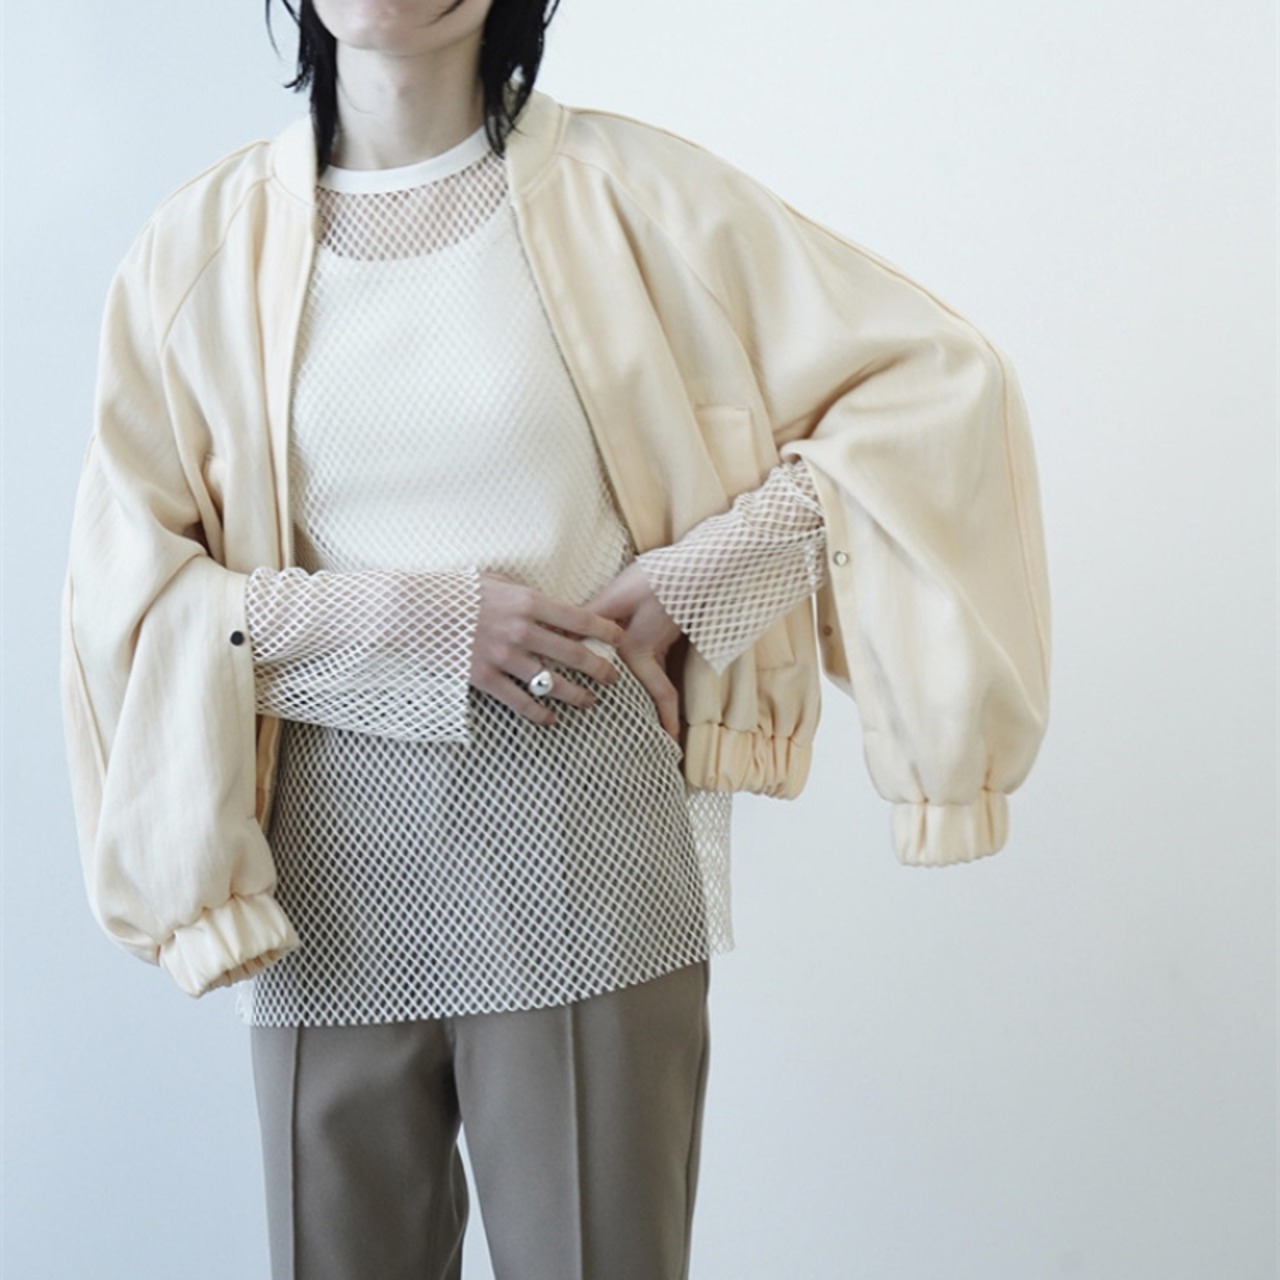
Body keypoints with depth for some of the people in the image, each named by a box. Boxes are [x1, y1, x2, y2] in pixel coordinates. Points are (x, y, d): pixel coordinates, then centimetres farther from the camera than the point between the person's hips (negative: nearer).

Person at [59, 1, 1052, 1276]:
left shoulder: (620, 192, -1)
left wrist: (694, 578, -6)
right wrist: (412, 619, -10)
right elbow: (123, 580, 1)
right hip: (332, 859, 2)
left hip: (580, 843, -2)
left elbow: (935, 376, 0)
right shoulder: (203, 243, 4)